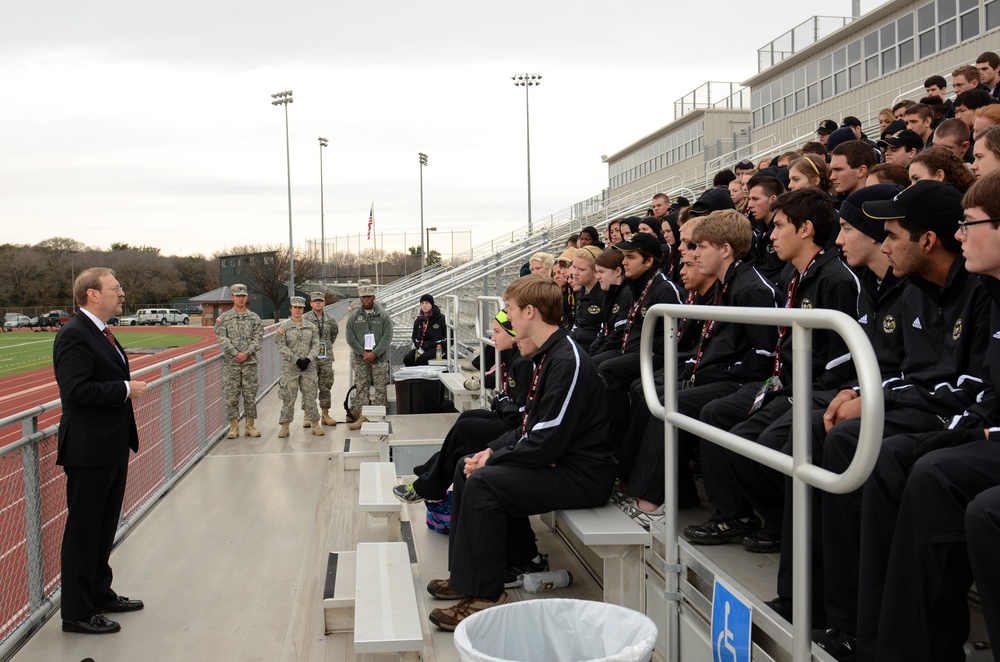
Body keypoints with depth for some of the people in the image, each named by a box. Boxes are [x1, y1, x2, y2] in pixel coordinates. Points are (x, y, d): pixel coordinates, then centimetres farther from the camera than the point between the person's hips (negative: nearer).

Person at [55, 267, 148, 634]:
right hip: (89, 450, -10)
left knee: (104, 526, 20)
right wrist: (125, 389, -20)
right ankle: (77, 613, 13)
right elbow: (76, 390, -27)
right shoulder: (74, 335, -18)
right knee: (83, 531, 1)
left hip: (111, 448, 10)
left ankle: (100, 593, 35)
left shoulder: (100, 332, 13)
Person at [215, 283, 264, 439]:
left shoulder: (254, 318, 7)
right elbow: (222, 338, -5)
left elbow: (258, 339, 0)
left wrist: (247, 353, -13)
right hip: (230, 363, -1)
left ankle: (250, 426, 12)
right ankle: (234, 427, 8)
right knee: (231, 396, 1)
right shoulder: (224, 318, 4)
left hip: (250, 362, 1)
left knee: (250, 395, 3)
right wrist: (235, 353, -16)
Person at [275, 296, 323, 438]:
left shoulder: (311, 327, 8)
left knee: (310, 395, 3)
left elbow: (316, 346, 3)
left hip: (308, 367, 2)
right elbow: (282, 347, -7)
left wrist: (308, 359, -13)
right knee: (288, 397, 0)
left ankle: (315, 423, 9)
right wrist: (297, 360, -14)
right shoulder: (283, 327, 0)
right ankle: (285, 426, 7)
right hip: (289, 367, -2)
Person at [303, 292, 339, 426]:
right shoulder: (304, 319, -4)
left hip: (326, 358, 4)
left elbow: (335, 332, 25)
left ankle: (325, 415, 16)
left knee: (326, 387, 8)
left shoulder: (330, 320, 9)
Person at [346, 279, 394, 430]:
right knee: (361, 388, 3)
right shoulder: (354, 317, 6)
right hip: (360, 360, 2)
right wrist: (363, 353, -11)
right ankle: (362, 416, 8)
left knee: (380, 388, 1)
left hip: (380, 359, -2)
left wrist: (374, 353, -14)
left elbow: (387, 337, -5)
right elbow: (351, 338, 2)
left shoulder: (383, 316, 1)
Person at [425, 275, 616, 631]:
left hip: (583, 473, -11)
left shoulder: (567, 361, -22)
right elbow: (531, 425, 17)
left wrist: (493, 459, -14)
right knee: (467, 469, 11)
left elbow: (546, 441, -25)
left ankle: (486, 595, -13)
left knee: (483, 482, -23)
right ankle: (465, 575, 17)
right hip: (554, 460, 11)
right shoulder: (546, 355, 10)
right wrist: (492, 451, 5)